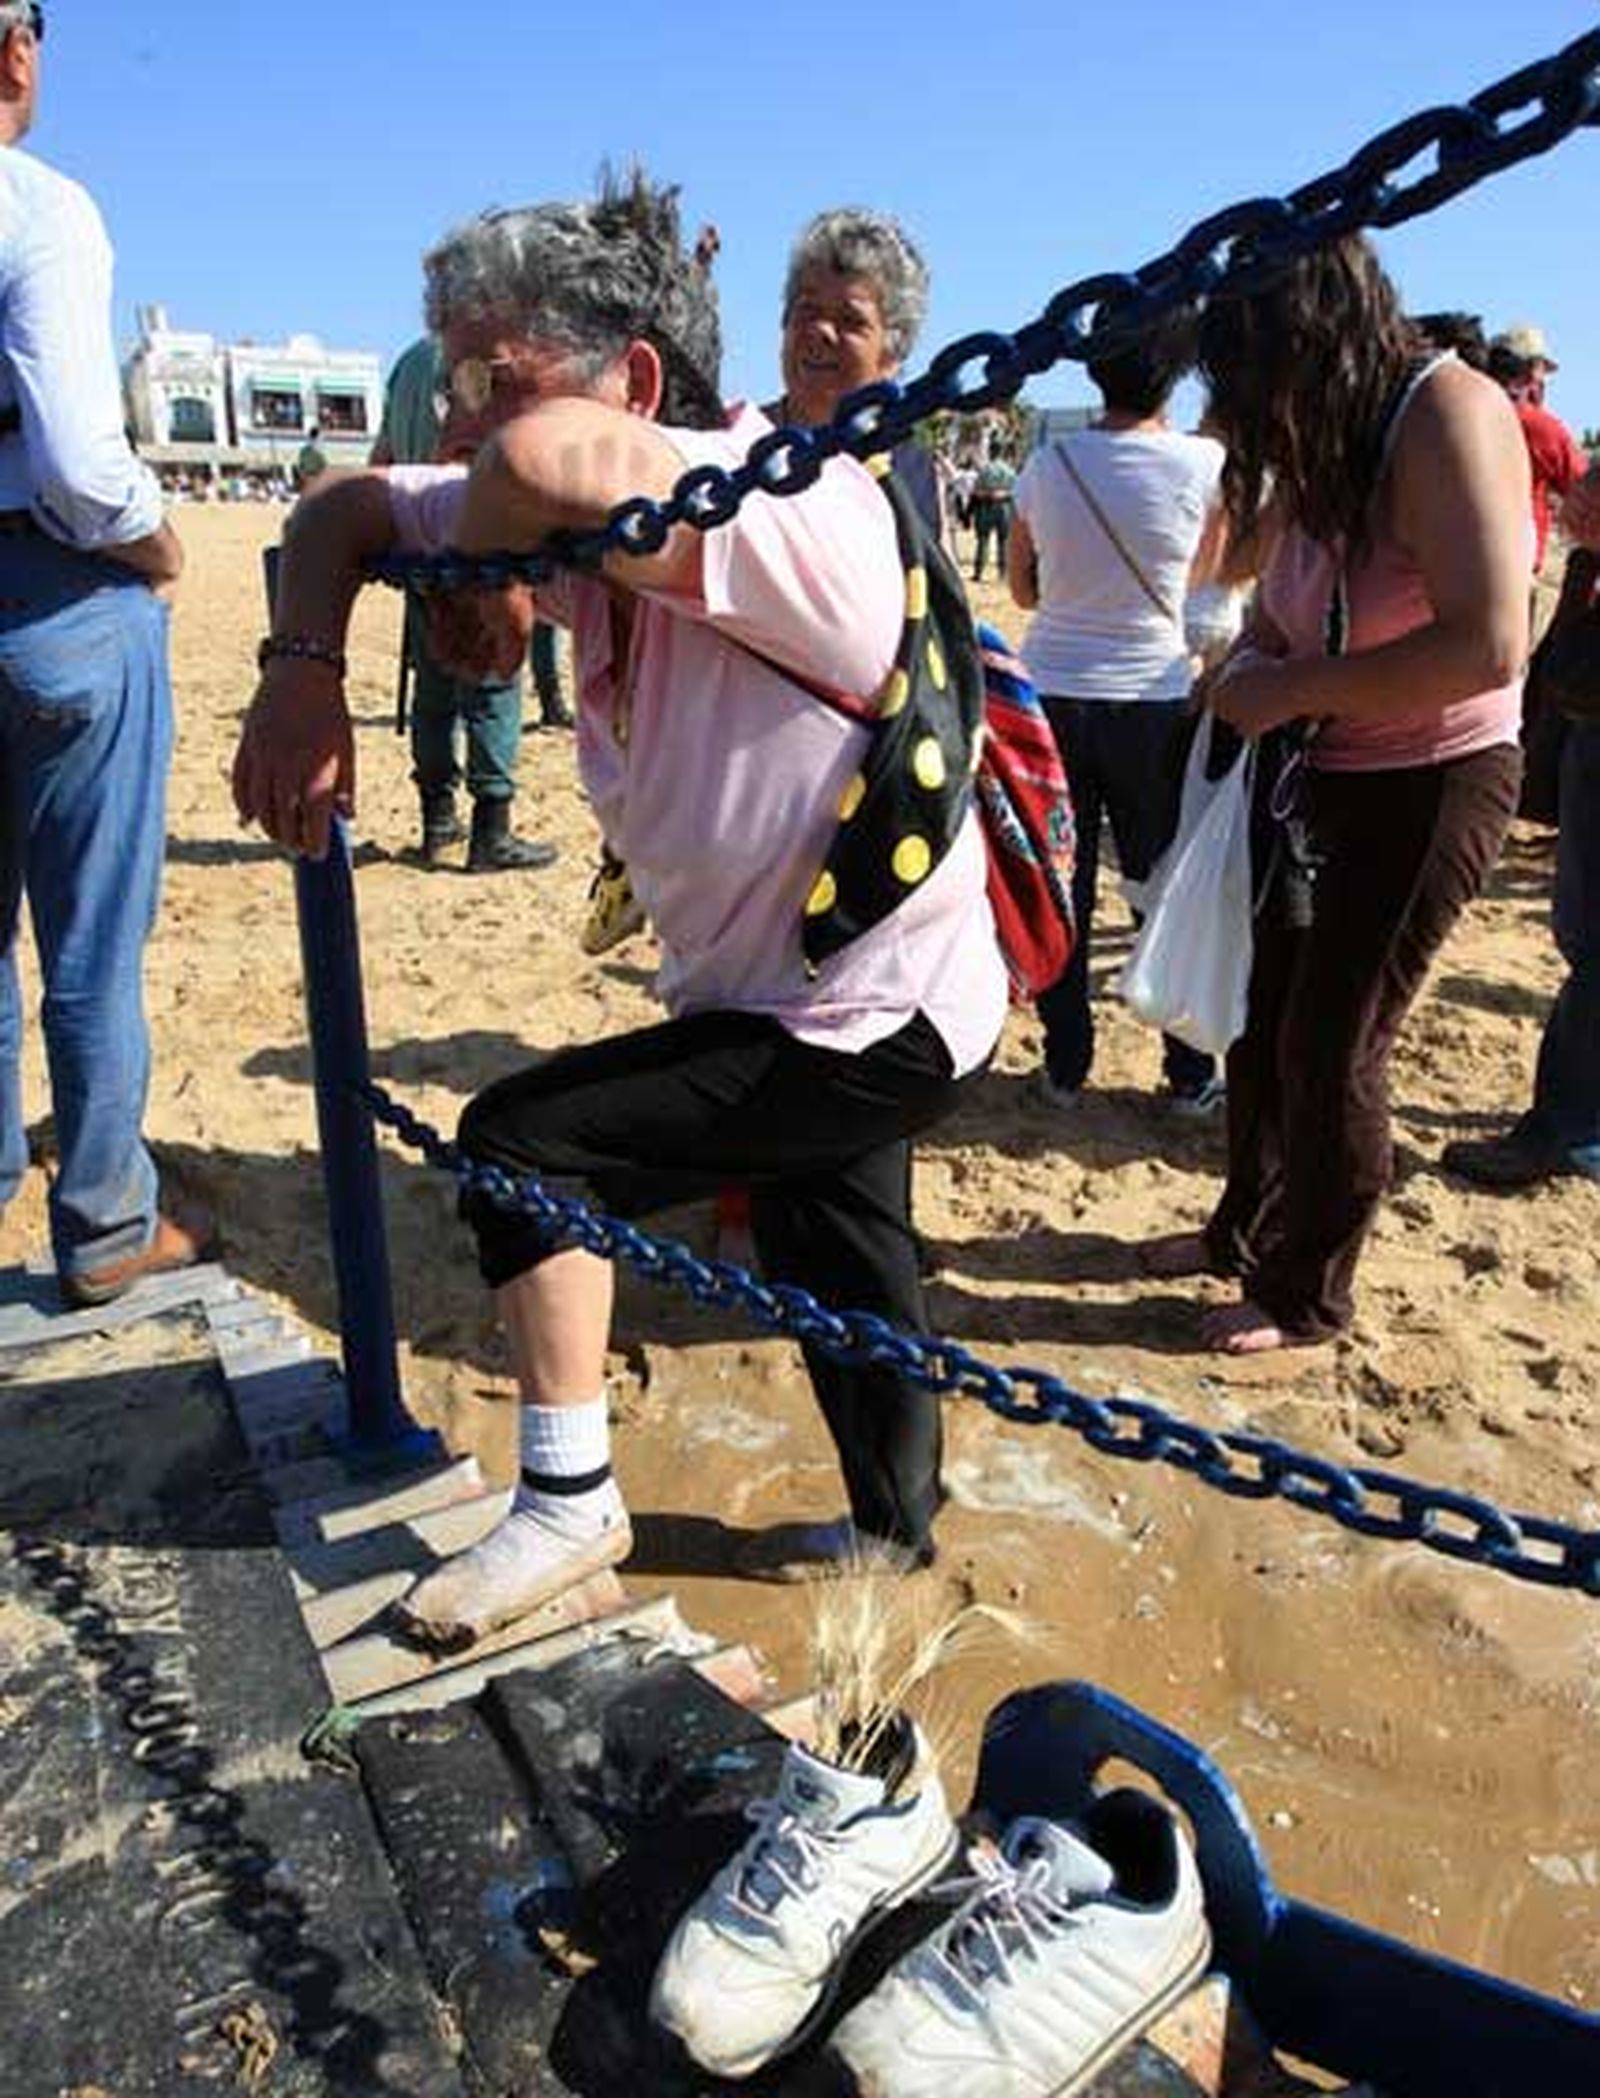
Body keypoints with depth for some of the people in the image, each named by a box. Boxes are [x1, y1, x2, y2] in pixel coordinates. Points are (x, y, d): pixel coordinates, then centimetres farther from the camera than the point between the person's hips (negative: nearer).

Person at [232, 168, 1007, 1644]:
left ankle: (568, 1504, 10)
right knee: (836, 1266, 22)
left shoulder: (785, 504, -27)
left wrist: (487, 582, -24)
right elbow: (347, 509, 7)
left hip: (880, 1022, -9)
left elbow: (544, 459, -46)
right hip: (811, 989, 9)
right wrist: (305, 669, -12)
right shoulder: (597, 521, -1)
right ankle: (899, 1529, 44)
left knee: (521, 1146, -7)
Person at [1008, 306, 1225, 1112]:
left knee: (1059, 887, 10)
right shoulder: (1202, 463, -7)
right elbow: (1204, 574, 9)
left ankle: (1066, 1066, 16)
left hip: (1051, 692, 2)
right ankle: (1190, 1073, 17)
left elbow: (1024, 588, 9)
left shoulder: (1047, 463, -2)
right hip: (1151, 699, -1)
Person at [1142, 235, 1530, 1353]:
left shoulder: (1449, 411, -20)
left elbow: (1489, 644, -31)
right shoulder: (1334, 436, 4)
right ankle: (1246, 1229, 35)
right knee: (1263, 1012, 14)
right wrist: (1251, 667, -8)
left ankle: (1307, 1293, 20)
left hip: (1428, 786, -8)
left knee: (1332, 1046, 0)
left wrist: (1288, 691, -24)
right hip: (1320, 776, 8)